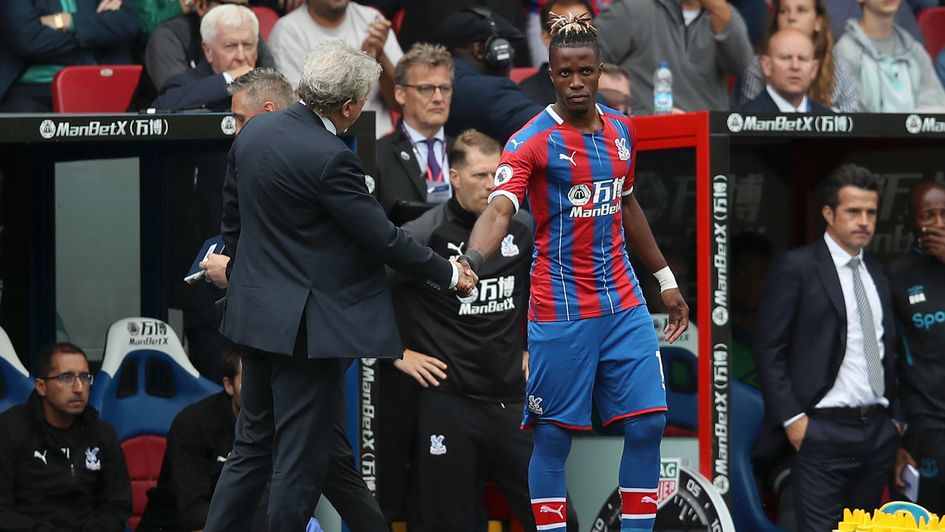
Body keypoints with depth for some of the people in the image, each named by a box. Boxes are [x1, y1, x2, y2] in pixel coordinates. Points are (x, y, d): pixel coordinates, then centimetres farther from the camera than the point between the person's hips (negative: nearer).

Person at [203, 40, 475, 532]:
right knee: (300, 462, 1)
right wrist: (449, 274, -1)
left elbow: (232, 221, 14)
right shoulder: (328, 159, -21)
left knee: (253, 447, 17)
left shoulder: (255, 132, 4)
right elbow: (382, 238, -14)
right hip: (305, 323, -8)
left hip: (255, 314, 8)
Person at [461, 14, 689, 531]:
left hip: (624, 304, 6)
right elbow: (499, 209, -26)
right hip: (559, 310, -5)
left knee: (647, 424, 1)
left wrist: (665, 280, 26)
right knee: (553, 436, -2)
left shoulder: (621, 130, 8)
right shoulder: (532, 140, -11)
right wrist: (470, 262, -45)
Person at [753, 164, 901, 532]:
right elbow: (769, 349, -7)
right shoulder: (796, 267, -5)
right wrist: (792, 418, -13)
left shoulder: (878, 272, 15)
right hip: (825, 432, -6)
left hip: (879, 430, 6)